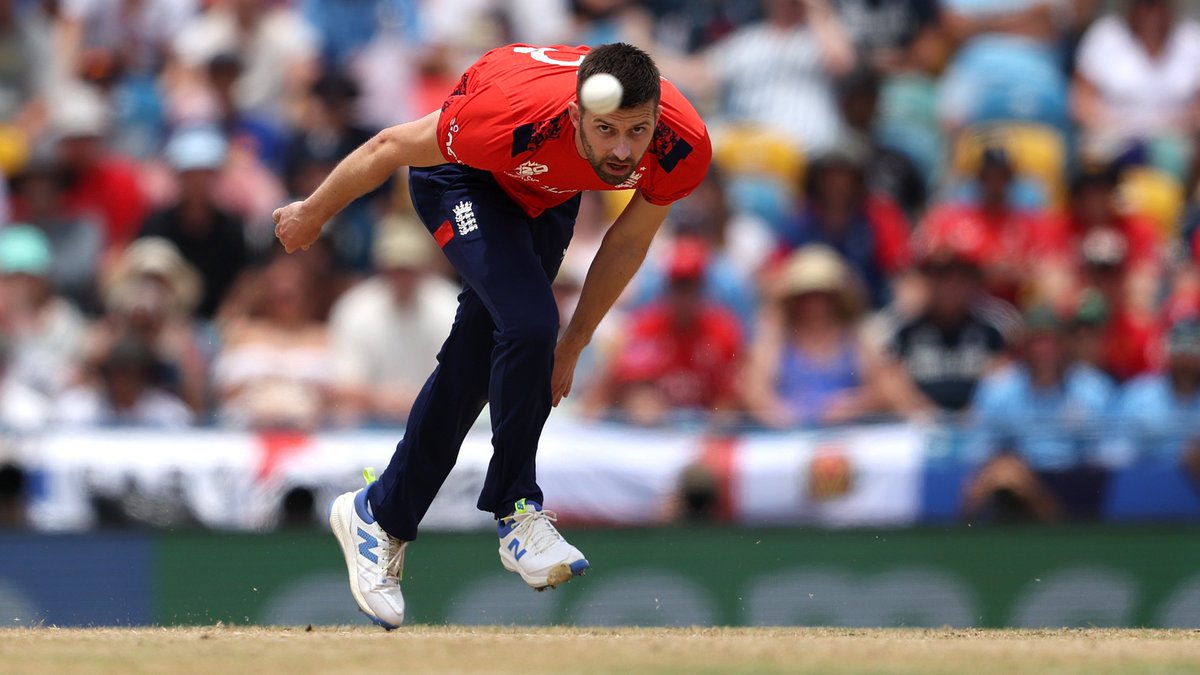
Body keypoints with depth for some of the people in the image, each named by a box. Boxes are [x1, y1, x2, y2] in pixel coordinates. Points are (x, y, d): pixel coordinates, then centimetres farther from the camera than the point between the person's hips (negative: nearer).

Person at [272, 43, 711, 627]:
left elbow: (629, 242, -9)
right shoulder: (515, 117, -43)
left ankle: (379, 514, 27)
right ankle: (516, 510, -11)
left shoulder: (684, 149, -32)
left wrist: (571, 347, 1)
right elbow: (391, 147, -23)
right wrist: (312, 214, -7)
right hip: (461, 178, -5)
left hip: (548, 196, 5)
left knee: (476, 365, 10)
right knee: (527, 322, -27)